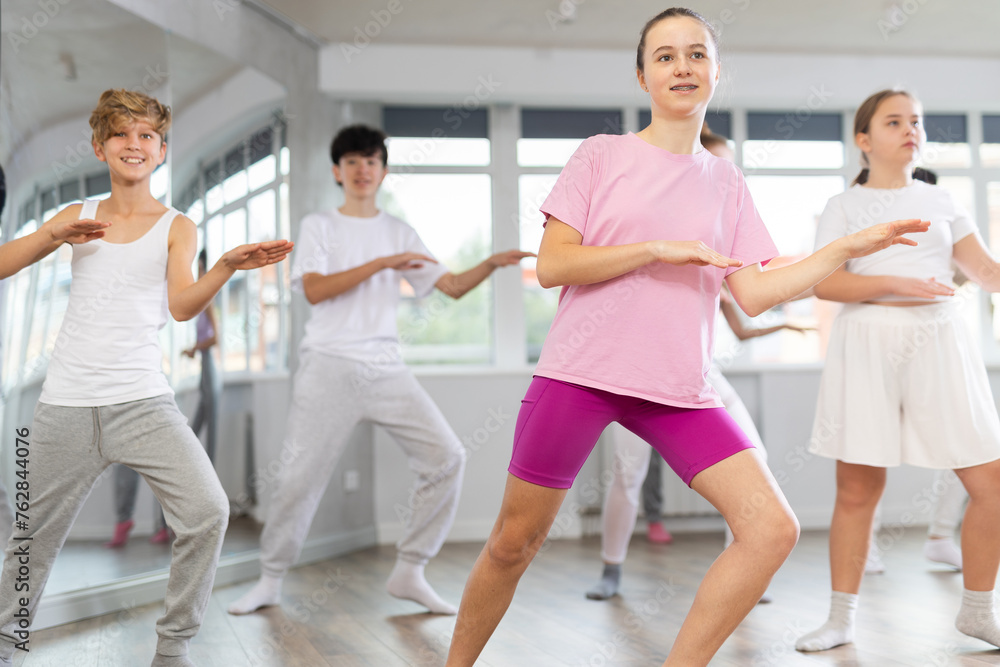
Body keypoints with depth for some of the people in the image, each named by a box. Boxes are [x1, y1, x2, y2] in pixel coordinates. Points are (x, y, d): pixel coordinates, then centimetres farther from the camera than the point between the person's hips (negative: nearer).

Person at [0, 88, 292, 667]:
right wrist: (52, 237, -8)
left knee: (208, 512, -17)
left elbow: (182, 304, -9)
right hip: (66, 404, 2)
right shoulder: (78, 216, 12)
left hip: (143, 401, -1)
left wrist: (227, 267, -28)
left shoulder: (176, 227, 7)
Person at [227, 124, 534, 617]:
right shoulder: (319, 226, 8)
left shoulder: (399, 233, 16)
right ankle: (270, 580, 16)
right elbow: (314, 290, -8)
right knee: (300, 476, -4)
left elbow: (452, 287, 12)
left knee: (446, 455, -8)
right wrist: (382, 263, -13)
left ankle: (408, 572, 2)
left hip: (386, 367, 3)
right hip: (329, 367, -3)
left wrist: (493, 262, -6)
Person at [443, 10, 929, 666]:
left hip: (679, 389, 3)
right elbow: (552, 266, -6)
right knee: (513, 545, 4)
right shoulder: (603, 154, 3)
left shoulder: (727, 182, 12)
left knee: (773, 529, -12)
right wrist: (659, 249, -12)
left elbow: (754, 294, 5)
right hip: (579, 373, -2)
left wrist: (848, 248, -1)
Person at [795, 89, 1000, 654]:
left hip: (940, 340, 3)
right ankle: (842, 617, 12)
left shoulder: (941, 201, 17)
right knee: (857, 488, -2)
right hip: (867, 343, -2)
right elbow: (822, 280, -5)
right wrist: (896, 285, -15)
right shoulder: (845, 206, 8)